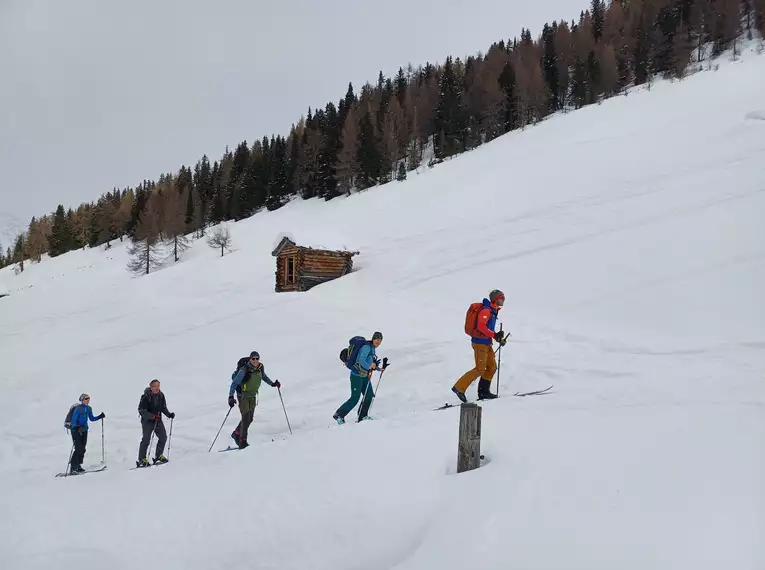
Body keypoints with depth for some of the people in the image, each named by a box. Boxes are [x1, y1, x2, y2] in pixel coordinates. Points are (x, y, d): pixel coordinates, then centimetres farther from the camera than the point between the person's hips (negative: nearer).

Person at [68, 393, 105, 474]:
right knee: (79, 449, -13)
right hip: (76, 430, -7)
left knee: (82, 449, 5)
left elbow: (92, 419, 17)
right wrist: (75, 429, -31)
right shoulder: (78, 408, -15)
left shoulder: (89, 409, 7)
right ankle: (73, 468, -9)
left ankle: (78, 466, 14)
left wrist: (100, 416, 5)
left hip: (84, 430, 7)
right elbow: (73, 420, -18)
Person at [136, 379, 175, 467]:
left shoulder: (161, 395, 1)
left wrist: (169, 414, -4)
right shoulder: (145, 397, -17)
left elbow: (163, 407, 13)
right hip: (147, 421, -6)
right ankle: (142, 459, -2)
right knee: (146, 439, -10)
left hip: (158, 420, 6)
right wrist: (152, 416, -28)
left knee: (163, 437, 4)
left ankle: (158, 456, 21)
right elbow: (141, 410, -19)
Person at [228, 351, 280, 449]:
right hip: (243, 395, -6)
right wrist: (231, 396, -35)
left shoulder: (261, 367, -8)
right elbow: (234, 383, -26)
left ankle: (236, 433, 33)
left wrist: (272, 383, 13)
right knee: (246, 417, -15)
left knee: (250, 418, 11)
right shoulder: (244, 370, -26)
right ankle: (242, 441, -7)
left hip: (253, 395, 6)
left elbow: (263, 376, 16)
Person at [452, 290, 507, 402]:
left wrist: (499, 338, 10)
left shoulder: (493, 311, 16)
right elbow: (481, 326, -26)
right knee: (480, 369, -9)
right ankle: (459, 387, -4)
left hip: (487, 343, 10)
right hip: (480, 342, -10)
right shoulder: (486, 310, -15)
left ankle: (484, 392, 15)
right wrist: (495, 335, -22)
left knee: (492, 367, 9)